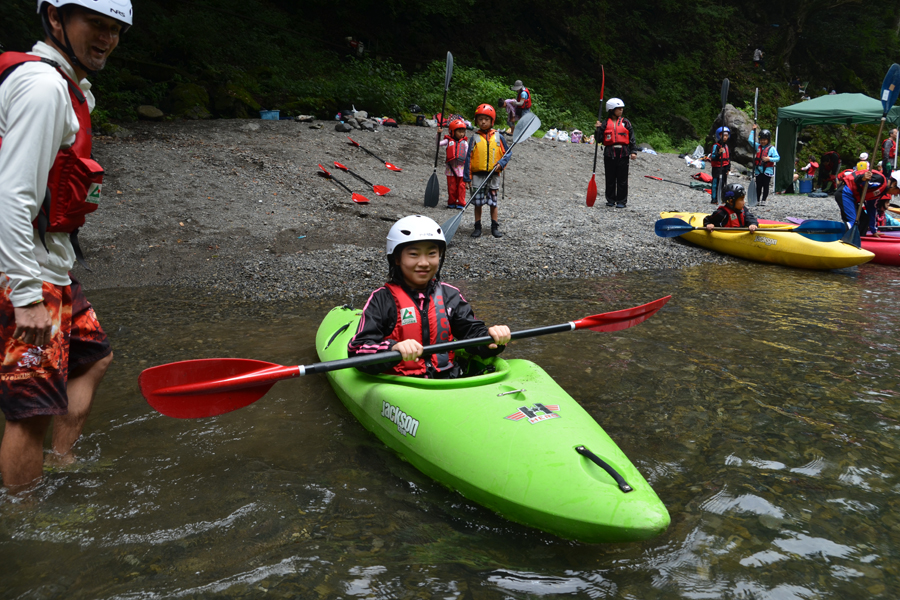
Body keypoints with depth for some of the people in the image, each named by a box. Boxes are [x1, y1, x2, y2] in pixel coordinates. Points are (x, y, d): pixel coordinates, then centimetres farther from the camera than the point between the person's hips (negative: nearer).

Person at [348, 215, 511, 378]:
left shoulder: (449, 295, 14)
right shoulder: (382, 299, -1)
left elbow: (474, 332, 12)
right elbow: (358, 351, -10)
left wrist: (494, 337, -11)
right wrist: (394, 348, -31)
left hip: (448, 380, 3)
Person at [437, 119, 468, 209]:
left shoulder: (464, 143, 7)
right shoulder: (448, 141, 3)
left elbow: (467, 155, 9)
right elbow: (438, 143, -4)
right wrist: (438, 134, -17)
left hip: (461, 168, 0)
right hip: (451, 168, 0)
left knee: (461, 187, 1)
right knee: (451, 187, 5)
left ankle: (461, 203, 10)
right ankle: (451, 203, 17)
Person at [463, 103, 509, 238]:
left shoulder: (498, 136, 4)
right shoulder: (475, 137, 3)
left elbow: (507, 153, 8)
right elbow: (469, 157, 2)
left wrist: (501, 163, -12)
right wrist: (467, 177, -4)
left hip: (493, 175, 0)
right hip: (478, 174, 0)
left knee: (493, 203, 5)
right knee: (478, 203, 3)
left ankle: (495, 228, 14)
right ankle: (478, 228, 13)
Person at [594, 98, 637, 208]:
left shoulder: (625, 122, 7)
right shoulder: (605, 123, 6)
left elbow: (632, 138, 8)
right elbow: (599, 139, 3)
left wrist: (633, 151, 0)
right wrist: (597, 129, -13)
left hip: (623, 153, 0)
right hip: (609, 153, 0)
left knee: (622, 178, 0)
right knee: (610, 178, 7)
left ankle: (621, 201, 6)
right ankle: (610, 200, 18)